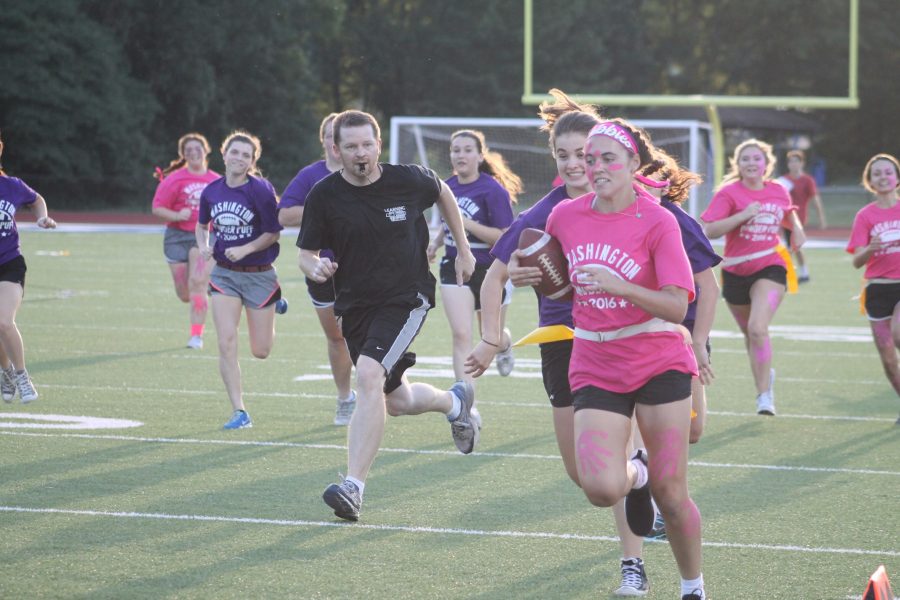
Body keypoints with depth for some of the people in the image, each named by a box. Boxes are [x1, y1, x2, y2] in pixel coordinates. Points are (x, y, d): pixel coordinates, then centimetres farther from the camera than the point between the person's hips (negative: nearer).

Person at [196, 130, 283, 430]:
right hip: (224, 273, 3)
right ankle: (239, 412, -4)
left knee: (261, 351, 6)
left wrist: (245, 250, -19)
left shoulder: (260, 190, -14)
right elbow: (202, 224, 18)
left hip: (259, 274, -3)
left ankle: (276, 304, 41)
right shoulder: (211, 191, 0)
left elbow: (274, 232, -8)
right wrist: (203, 246, -1)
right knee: (226, 343, -11)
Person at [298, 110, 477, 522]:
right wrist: (315, 267, -24)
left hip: (407, 298, -4)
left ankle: (354, 486, -28)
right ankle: (455, 402, 51)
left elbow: (443, 193, 14)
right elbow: (307, 253, 1)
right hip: (354, 305, 4)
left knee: (369, 376, -26)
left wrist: (463, 250, 17)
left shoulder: (409, 180, -8)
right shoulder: (324, 197, -7)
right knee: (397, 402, 15)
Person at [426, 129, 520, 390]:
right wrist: (436, 242, 3)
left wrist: (468, 224, -27)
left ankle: (505, 346, 53)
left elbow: (505, 238, -20)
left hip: (490, 270, -4)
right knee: (461, 334, -12)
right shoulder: (448, 187, 3)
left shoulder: (493, 190, -16)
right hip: (455, 268, 4)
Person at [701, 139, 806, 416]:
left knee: (758, 328, -21)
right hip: (736, 273, 1)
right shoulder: (729, 193, -7)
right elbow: (709, 230, -18)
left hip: (769, 268, -1)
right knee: (749, 333, 15)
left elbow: (789, 213, 27)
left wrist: (796, 228, 6)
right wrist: (743, 215, -25)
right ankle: (765, 375, 43)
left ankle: (764, 394, -15)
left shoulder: (778, 191, 4)